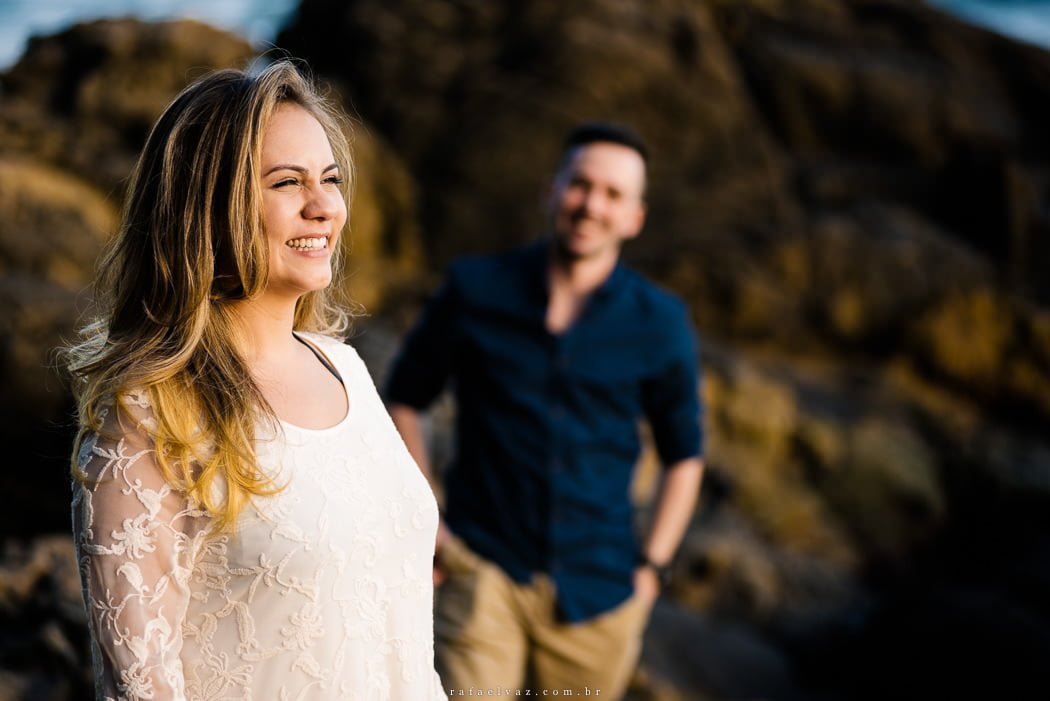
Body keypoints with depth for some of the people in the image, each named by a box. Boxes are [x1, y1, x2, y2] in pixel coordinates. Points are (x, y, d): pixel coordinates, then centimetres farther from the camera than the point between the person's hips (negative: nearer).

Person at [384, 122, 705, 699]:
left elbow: (684, 456, 11)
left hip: (594, 596, 2)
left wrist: (649, 569, 3)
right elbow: (404, 399, 11)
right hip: (482, 570, -1)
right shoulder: (474, 290, -1)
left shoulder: (660, 324, 1)